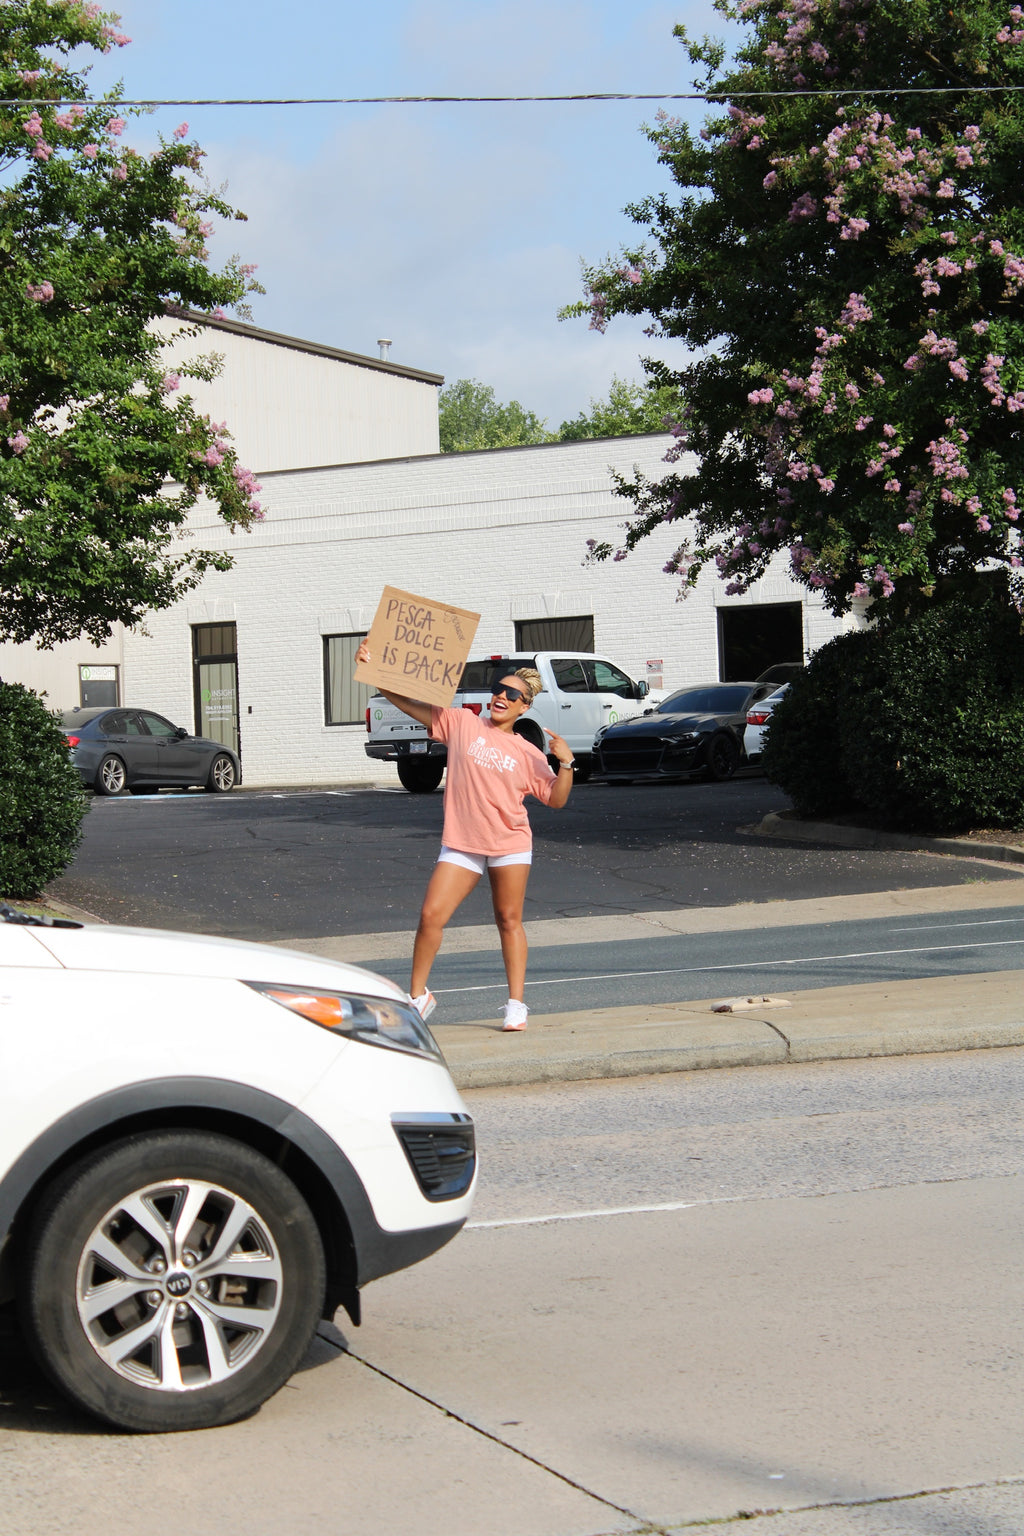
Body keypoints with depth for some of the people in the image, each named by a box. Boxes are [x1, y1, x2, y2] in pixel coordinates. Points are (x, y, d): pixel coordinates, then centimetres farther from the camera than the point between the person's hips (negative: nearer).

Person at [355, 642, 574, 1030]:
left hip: (510, 845, 0)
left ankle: (516, 1004, 15)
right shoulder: (462, 723, 4)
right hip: (461, 844, 0)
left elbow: (556, 800, 4)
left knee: (509, 921, 6)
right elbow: (407, 703, 1)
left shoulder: (528, 753, 6)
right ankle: (417, 995, 10)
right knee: (431, 915, -6)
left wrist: (566, 763, -11)